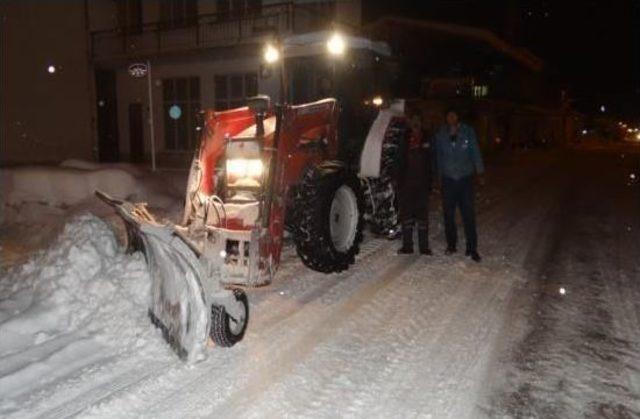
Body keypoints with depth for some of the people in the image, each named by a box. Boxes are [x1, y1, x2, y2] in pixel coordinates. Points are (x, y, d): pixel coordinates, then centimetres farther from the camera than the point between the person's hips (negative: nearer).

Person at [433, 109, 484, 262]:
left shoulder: (468, 131, 0)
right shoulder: (440, 134, 3)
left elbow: (475, 152, 3)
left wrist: (480, 173, -1)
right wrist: (439, 176, 13)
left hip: (465, 178, -1)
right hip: (448, 179, 2)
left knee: (469, 214, -4)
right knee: (448, 213, 6)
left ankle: (472, 248, 2)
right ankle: (451, 244, 21)